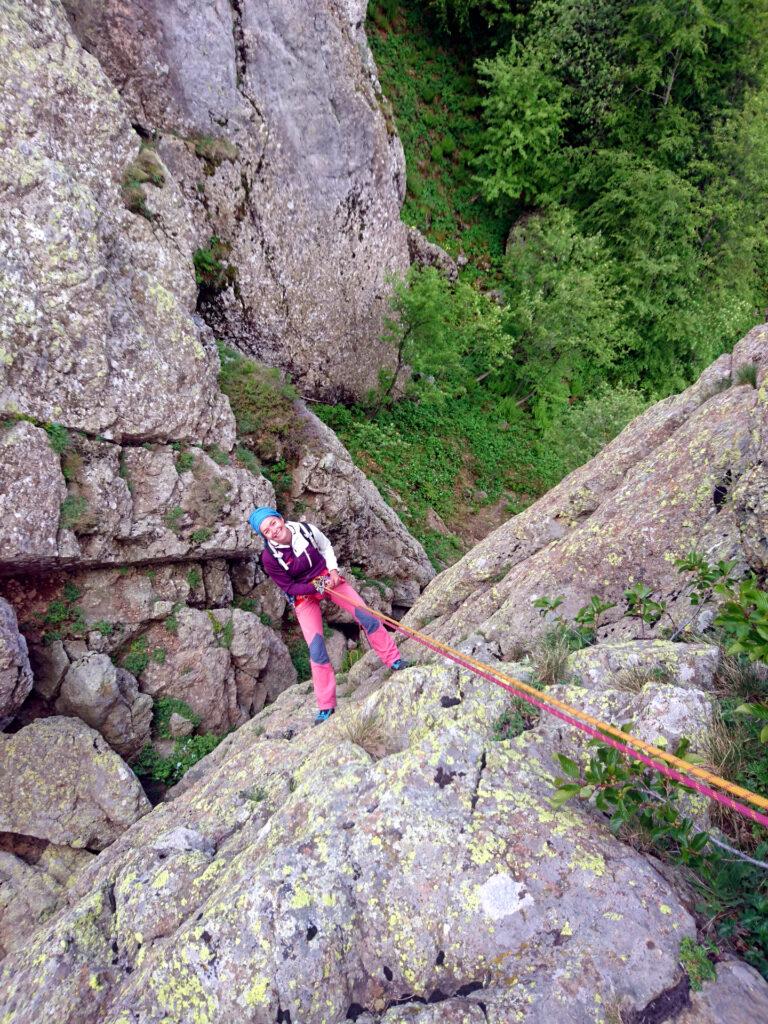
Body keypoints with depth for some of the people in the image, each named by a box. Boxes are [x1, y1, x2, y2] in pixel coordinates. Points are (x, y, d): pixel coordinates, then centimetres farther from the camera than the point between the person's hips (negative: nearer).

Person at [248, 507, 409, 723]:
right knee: (316, 648, -7)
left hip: (327, 578, 3)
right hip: (303, 595, -2)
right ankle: (326, 707, 5)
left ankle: (394, 661, 12)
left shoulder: (305, 529, -17)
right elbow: (288, 587, -13)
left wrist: (333, 570, -11)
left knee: (366, 615, -6)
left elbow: (326, 547, 3)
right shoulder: (270, 558, -23)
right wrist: (316, 587, -24)